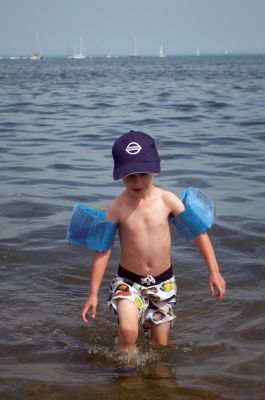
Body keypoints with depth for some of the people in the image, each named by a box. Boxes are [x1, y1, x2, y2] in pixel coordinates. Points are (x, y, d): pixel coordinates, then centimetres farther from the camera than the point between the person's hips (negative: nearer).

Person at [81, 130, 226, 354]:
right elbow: (103, 251, -8)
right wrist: (93, 294, -7)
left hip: (163, 282, 2)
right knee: (128, 330, -25)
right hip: (129, 281, -2)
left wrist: (214, 271, -8)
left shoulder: (168, 200, -11)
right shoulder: (117, 208, -15)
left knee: (160, 344, 10)